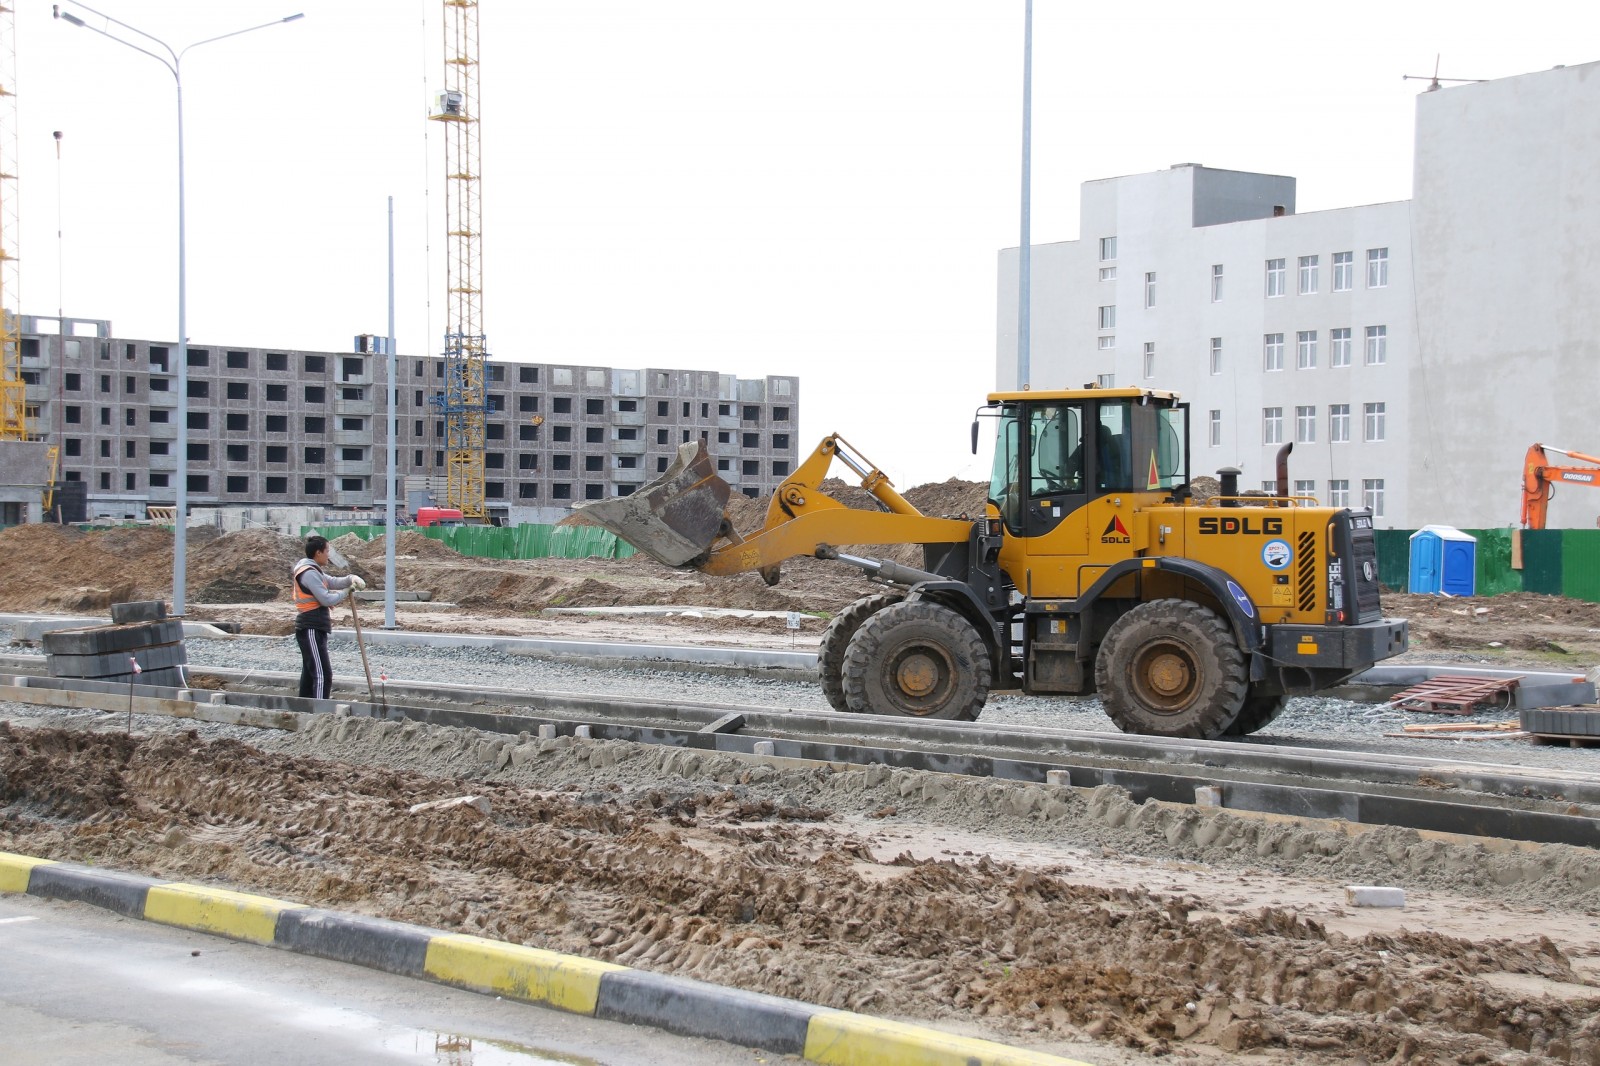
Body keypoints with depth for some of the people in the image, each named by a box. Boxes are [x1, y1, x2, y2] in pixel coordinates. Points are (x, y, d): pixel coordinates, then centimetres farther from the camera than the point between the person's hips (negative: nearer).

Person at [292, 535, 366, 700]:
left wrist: (351, 579, 0)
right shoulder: (309, 573, -16)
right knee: (322, 675, -13)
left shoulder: (312, 571, 16)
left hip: (313, 630, 11)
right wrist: (346, 593, -4)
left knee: (309, 674, 15)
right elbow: (326, 599, -20)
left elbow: (332, 582, 19)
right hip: (311, 631, -11)